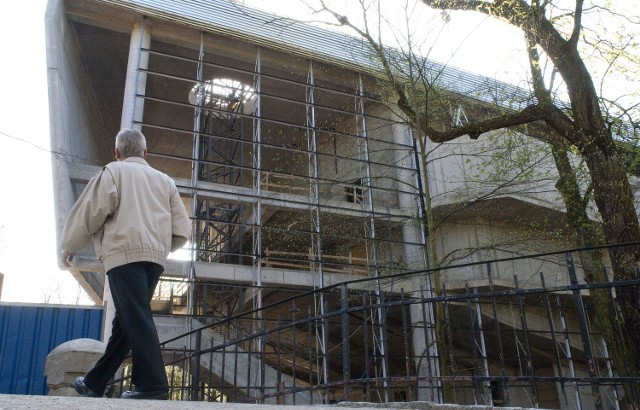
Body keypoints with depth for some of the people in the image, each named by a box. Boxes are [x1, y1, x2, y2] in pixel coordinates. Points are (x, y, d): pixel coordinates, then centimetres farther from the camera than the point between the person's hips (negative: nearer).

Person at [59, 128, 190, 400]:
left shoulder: (114, 171, 10)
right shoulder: (164, 180, 23)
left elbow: (93, 211, -3)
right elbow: (182, 230, 14)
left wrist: (68, 247, 10)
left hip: (125, 253, -6)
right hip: (155, 258, 6)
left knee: (136, 318, -12)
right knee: (124, 322, 10)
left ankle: (153, 385, -19)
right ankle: (95, 383, 19)